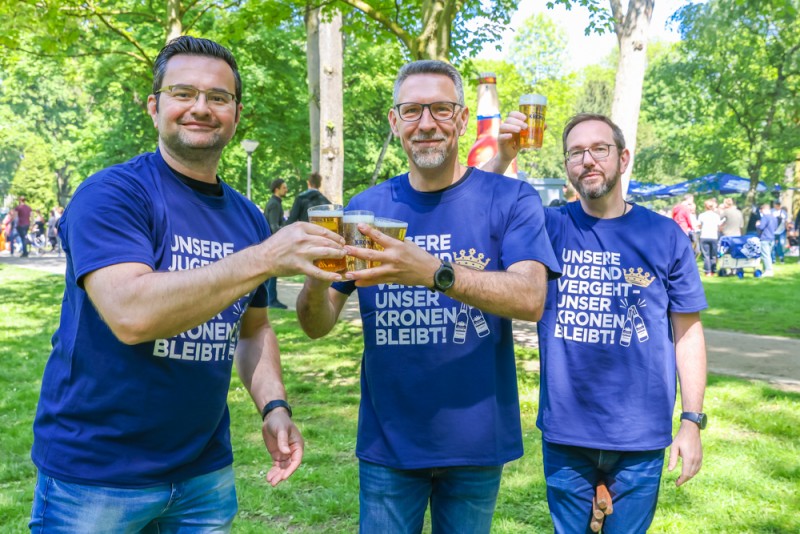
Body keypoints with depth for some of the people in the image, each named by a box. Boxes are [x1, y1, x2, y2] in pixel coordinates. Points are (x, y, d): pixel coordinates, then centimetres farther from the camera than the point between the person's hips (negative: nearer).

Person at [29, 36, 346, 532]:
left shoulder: (248, 217, 5)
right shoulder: (111, 194, -13)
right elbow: (130, 314, -28)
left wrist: (274, 406, -4)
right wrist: (264, 258, -32)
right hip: (94, 472, -5)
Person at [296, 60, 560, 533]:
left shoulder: (510, 199, -6)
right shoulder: (367, 207, 1)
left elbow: (530, 299, -21)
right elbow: (318, 325, -1)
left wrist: (434, 273, -37)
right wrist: (315, 283, -24)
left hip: (476, 439, -1)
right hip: (387, 441, 1)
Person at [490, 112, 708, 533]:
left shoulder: (665, 236, -2)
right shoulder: (549, 227, -3)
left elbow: (687, 331, 1)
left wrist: (692, 421, -2)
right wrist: (502, 158, -31)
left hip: (641, 437, 0)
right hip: (565, 433, 0)